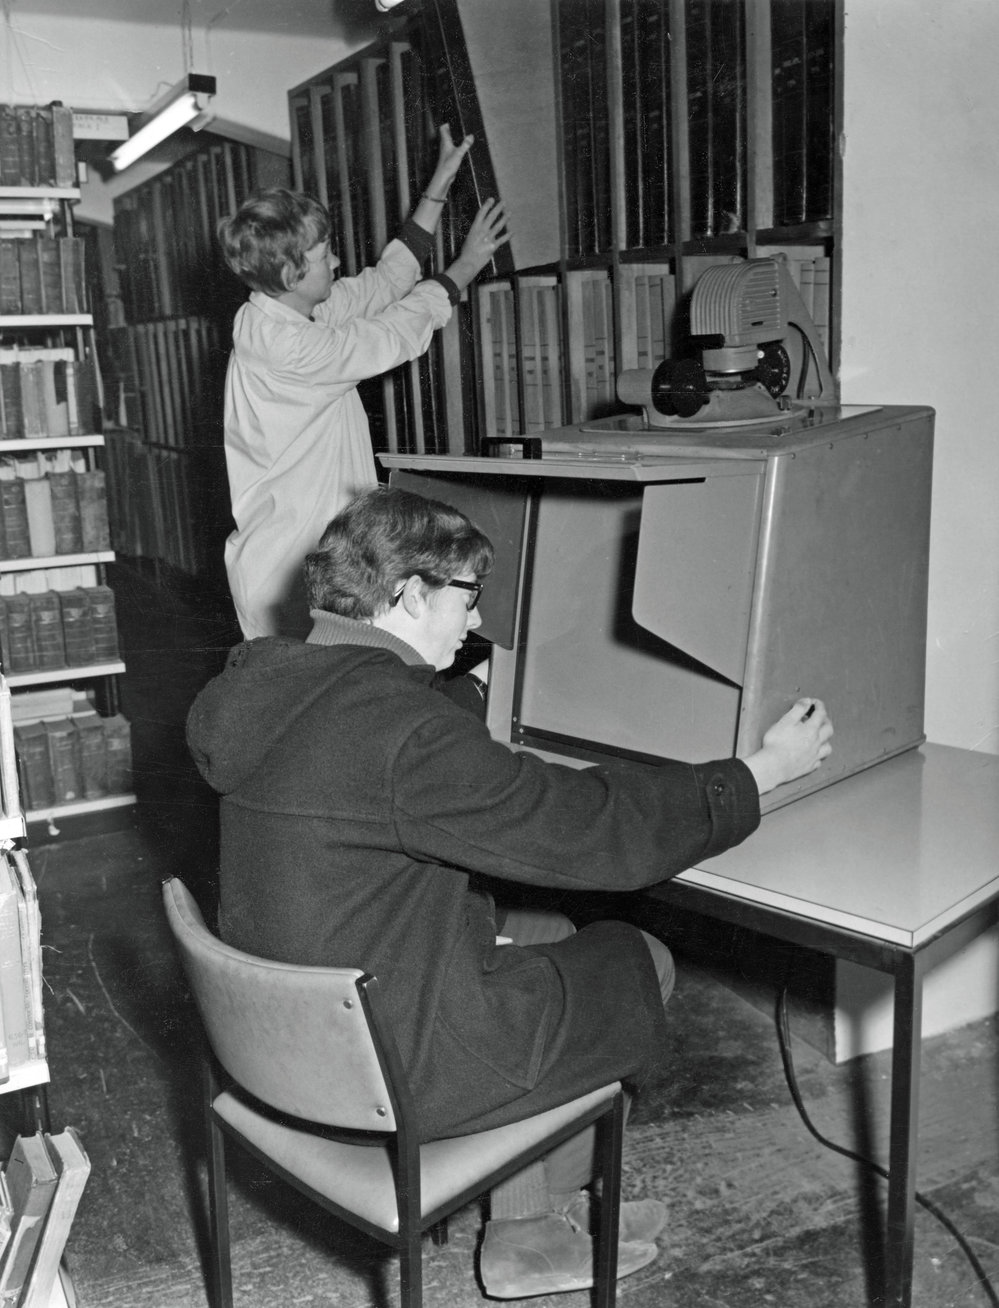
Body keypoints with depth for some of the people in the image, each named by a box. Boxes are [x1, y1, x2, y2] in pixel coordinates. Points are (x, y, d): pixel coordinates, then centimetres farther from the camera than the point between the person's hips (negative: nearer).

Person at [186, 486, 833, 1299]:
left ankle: (531, 1221, 30)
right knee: (641, 962, 9)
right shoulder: (406, 729, -29)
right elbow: (598, 827, -24)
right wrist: (762, 772, -11)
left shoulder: (269, 685, 0)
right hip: (390, 1067, -9)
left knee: (548, 933, 23)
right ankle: (529, 1227, 31)